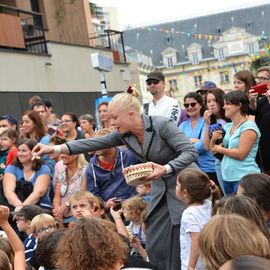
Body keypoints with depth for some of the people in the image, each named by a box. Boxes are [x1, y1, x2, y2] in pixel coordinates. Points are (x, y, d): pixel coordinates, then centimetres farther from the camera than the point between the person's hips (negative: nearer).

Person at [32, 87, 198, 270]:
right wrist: (55, 149, -10)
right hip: (161, 190, 6)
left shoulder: (162, 124, -20)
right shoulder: (124, 135, -2)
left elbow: (191, 152, -21)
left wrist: (165, 169, -35)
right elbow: (94, 144, -4)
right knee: (156, 246, 3)